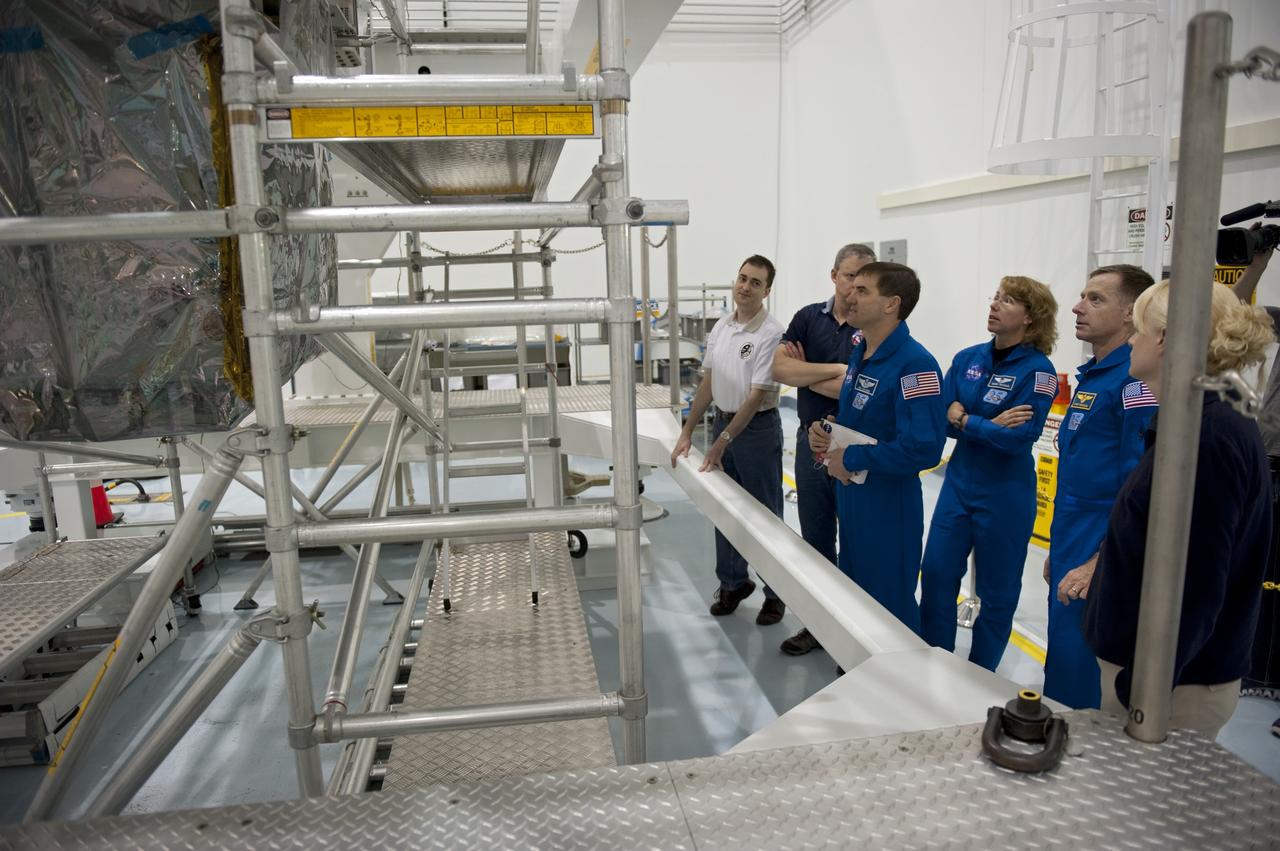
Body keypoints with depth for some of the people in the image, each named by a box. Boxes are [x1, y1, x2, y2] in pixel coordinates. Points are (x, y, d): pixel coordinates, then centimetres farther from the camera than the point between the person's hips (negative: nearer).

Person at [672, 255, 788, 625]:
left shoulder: (771, 334, -16)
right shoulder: (721, 327, 6)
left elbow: (756, 396, -19)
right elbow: (707, 383, 10)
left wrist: (722, 442, -19)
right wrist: (687, 432, 7)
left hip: (757, 427, -7)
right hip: (722, 422, 7)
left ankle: (776, 592, 18)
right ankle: (732, 583, 31)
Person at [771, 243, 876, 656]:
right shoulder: (808, 317, 4)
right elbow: (779, 367, -9)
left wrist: (803, 372, -9)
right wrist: (835, 369, -17)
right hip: (810, 441, 5)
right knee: (815, 540, 15)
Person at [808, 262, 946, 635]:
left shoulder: (915, 364, -22)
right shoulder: (859, 353, 7)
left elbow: (923, 447, -31)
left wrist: (851, 459, -21)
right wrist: (825, 434, 0)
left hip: (888, 505, -9)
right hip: (849, 496, 9)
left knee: (891, 605, 8)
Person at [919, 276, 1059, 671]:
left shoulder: (1038, 370, -13)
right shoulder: (967, 359, 2)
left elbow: (1020, 436, -22)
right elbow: (939, 417, -3)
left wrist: (965, 420, -15)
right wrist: (988, 426, -18)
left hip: (1006, 495, -5)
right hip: (958, 483, 5)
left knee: (996, 590, 11)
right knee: (936, 574, 9)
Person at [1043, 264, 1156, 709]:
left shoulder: (1135, 380, -16)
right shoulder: (1091, 375, 13)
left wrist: (1098, 565, -22)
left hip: (1102, 560, -9)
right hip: (1071, 554, 9)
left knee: (1074, 677, -1)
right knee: (1061, 662, 18)